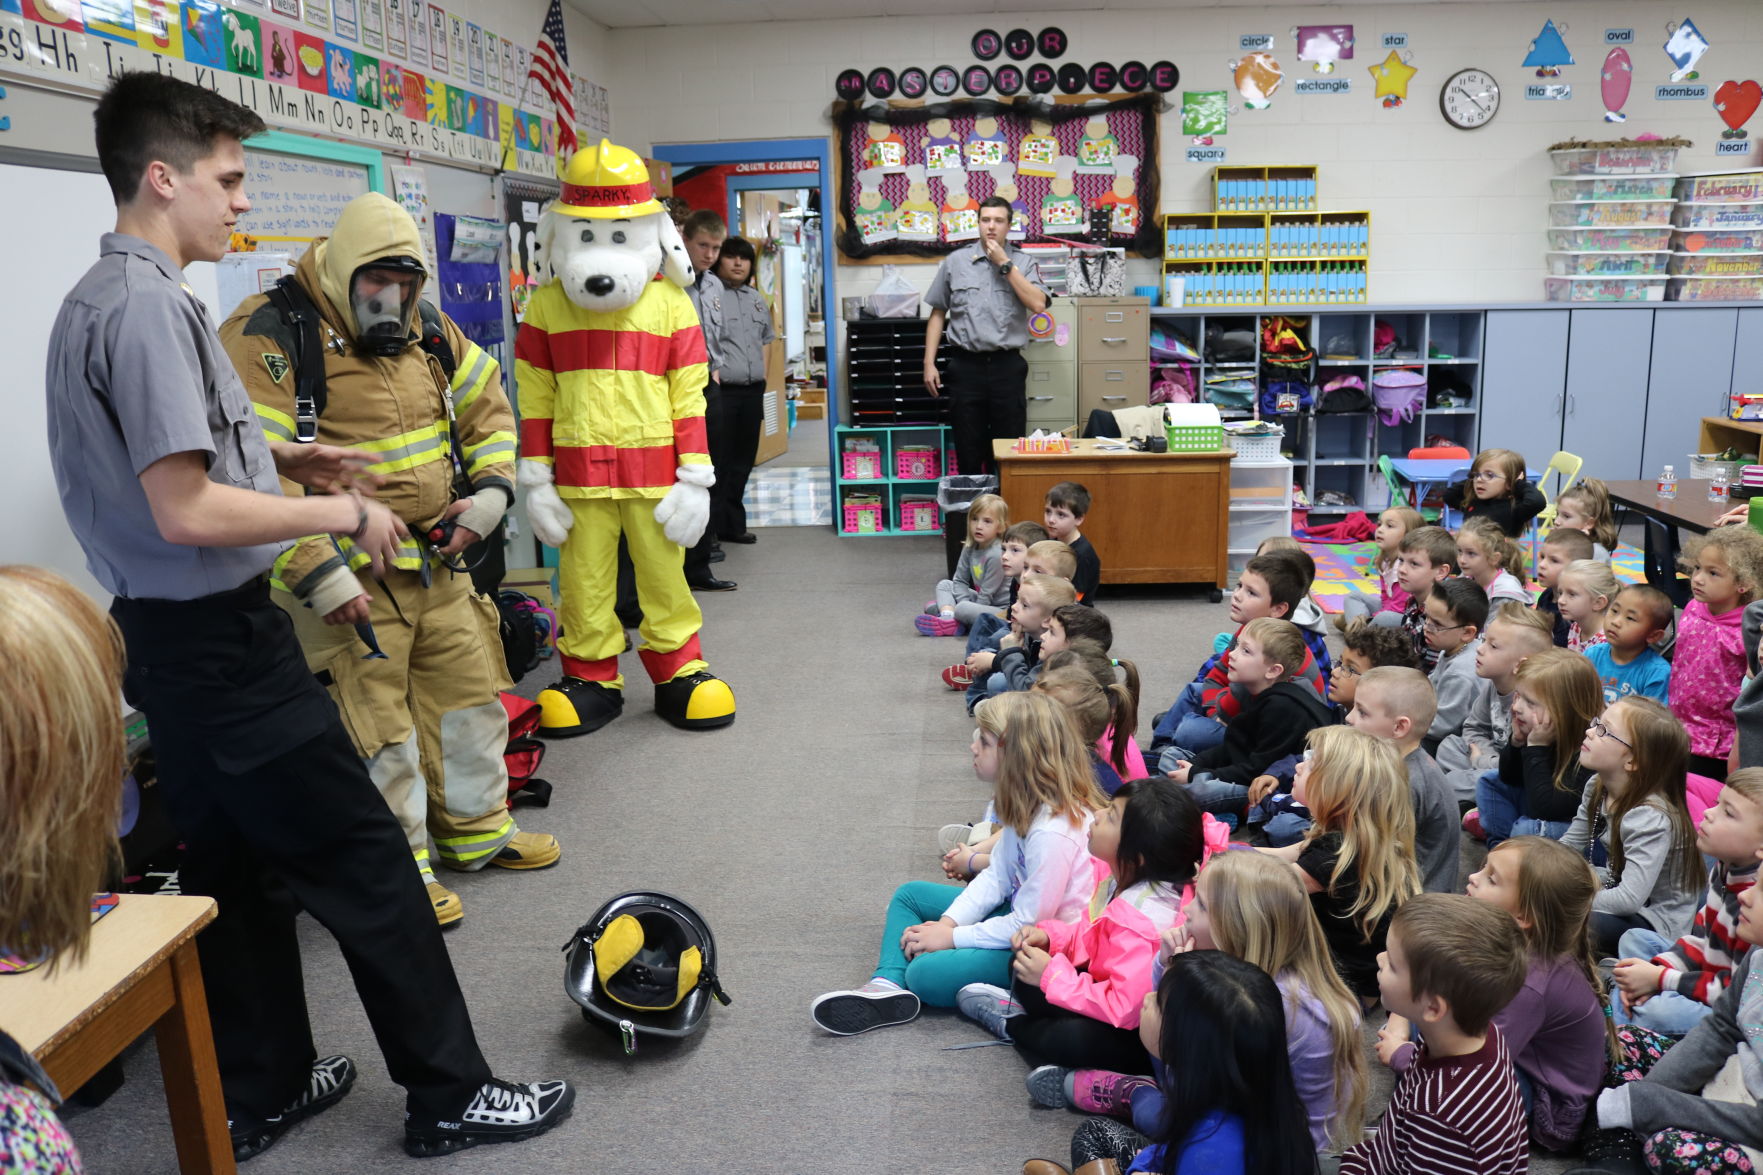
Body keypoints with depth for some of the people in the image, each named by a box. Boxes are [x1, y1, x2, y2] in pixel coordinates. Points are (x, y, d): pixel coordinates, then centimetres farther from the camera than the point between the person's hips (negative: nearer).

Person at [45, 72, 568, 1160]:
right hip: (221, 639, -10)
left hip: (170, 640, 10)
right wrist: (344, 514, -14)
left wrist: (280, 458, 14)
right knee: (366, 862, -1)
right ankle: (451, 1097, 12)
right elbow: (187, 512, -25)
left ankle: (262, 1094, 31)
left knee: (237, 866, 18)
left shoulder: (92, 298, 13)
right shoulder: (150, 303, -19)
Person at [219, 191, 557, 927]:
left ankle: (478, 832, 37)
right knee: (377, 725, -1)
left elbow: (487, 403, 18)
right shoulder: (270, 338, -15)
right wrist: (317, 574, -23)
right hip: (345, 575, -7)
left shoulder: (426, 329, 8)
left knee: (470, 691, 17)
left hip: (437, 561, 8)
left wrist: (488, 492, 3)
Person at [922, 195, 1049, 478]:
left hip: (1007, 366, 0)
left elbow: (1038, 304, -10)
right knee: (968, 450, 6)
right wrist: (929, 363, 3)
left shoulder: (1023, 263, 5)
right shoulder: (955, 262, 6)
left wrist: (1005, 264, -9)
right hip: (966, 366, 1)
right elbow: (938, 314, 9)